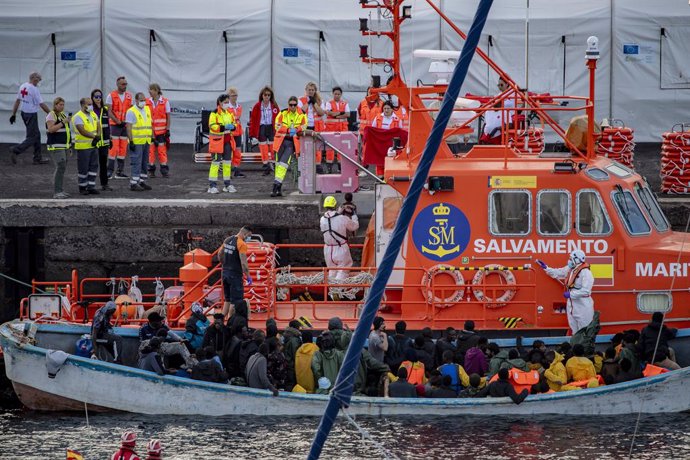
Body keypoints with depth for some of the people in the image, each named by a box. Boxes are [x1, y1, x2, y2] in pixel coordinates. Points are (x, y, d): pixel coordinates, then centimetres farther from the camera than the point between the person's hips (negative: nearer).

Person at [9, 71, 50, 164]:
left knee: (37, 135, 16)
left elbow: (17, 101, 10)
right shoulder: (34, 89, -18)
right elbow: (41, 104, -17)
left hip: (24, 114, 9)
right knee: (32, 137, -3)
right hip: (31, 115, -9)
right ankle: (15, 150, -14)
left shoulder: (22, 87, 6)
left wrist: (13, 114, 16)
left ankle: (37, 158, 18)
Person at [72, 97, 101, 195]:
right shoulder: (78, 117, -13)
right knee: (83, 168, -1)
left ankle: (91, 187, 14)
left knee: (93, 166, 8)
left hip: (93, 146, 7)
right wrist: (94, 136, -24)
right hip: (83, 147, -7)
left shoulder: (93, 115, 11)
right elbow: (82, 131, -22)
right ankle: (82, 187, 10)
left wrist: (97, 138, -10)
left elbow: (98, 127, 8)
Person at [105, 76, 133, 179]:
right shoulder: (111, 96, -4)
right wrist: (118, 121, -16)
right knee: (114, 147, -10)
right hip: (115, 124, -4)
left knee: (123, 148, 4)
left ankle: (120, 170, 9)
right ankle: (110, 170, -7)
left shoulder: (129, 96, 9)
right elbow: (109, 112, -8)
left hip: (125, 125, 5)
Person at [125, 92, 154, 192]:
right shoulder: (131, 112, -9)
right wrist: (131, 141, -18)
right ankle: (133, 184, -7)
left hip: (146, 141, 8)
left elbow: (150, 125, 21)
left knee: (145, 163, 12)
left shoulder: (147, 110, 14)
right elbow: (128, 128, -13)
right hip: (137, 142, -8)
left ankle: (142, 181, 20)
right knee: (137, 163, -9)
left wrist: (153, 137, 17)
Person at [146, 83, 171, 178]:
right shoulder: (147, 102, 5)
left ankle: (164, 170, 2)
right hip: (150, 130, 2)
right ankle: (151, 170, 8)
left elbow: (168, 117, 1)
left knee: (162, 150, -3)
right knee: (151, 149, 2)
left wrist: (168, 130, -4)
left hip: (161, 131, -2)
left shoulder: (165, 102, -2)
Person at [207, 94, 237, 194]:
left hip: (228, 140, 7)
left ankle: (227, 184, 20)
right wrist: (224, 127, -27)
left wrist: (233, 127, -7)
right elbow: (212, 126, -18)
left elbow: (234, 124, 17)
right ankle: (212, 185, -2)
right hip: (217, 140, -7)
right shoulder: (215, 113, -10)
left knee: (227, 162, 11)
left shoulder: (230, 113, 11)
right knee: (216, 162, -6)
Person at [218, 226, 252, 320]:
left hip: (225, 273, 8)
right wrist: (248, 277, -12)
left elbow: (220, 255, 18)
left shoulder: (227, 240, 9)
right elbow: (243, 263, -20)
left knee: (227, 299, 18)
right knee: (236, 301, -2)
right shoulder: (241, 244, -16)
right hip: (235, 275, -8)